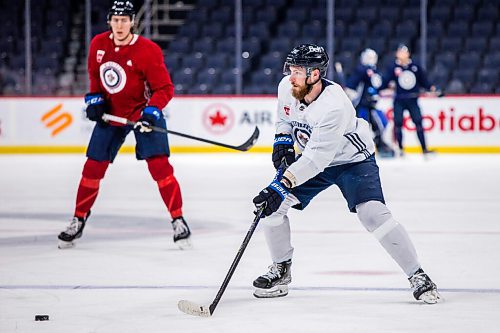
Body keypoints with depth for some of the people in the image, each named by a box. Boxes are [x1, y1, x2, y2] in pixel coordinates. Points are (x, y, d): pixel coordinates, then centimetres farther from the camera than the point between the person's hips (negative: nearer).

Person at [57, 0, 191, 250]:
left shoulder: (148, 51, -21)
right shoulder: (98, 44, -5)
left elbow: (165, 88, -18)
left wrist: (152, 112, -31)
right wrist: (94, 99, 1)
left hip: (144, 113, -4)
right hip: (111, 113, 4)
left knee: (159, 165, -15)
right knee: (93, 168, 4)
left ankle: (178, 221, -6)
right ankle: (78, 221, 18)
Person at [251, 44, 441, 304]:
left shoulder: (334, 106, -36)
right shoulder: (287, 88, -14)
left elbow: (317, 158, -38)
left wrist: (282, 185, -43)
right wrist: (282, 140, -8)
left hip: (353, 159, -7)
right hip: (312, 157, 7)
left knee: (373, 213, -24)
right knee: (271, 205, -8)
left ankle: (417, 275, -11)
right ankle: (281, 268, 13)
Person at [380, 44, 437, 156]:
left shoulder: (415, 66, 5)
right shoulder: (393, 68, -1)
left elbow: (423, 80, 12)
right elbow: (385, 82, -4)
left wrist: (430, 87, -2)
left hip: (412, 100, 1)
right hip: (399, 101, -1)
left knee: (418, 122, -5)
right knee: (398, 123, -5)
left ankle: (424, 149, -2)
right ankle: (400, 149, 7)